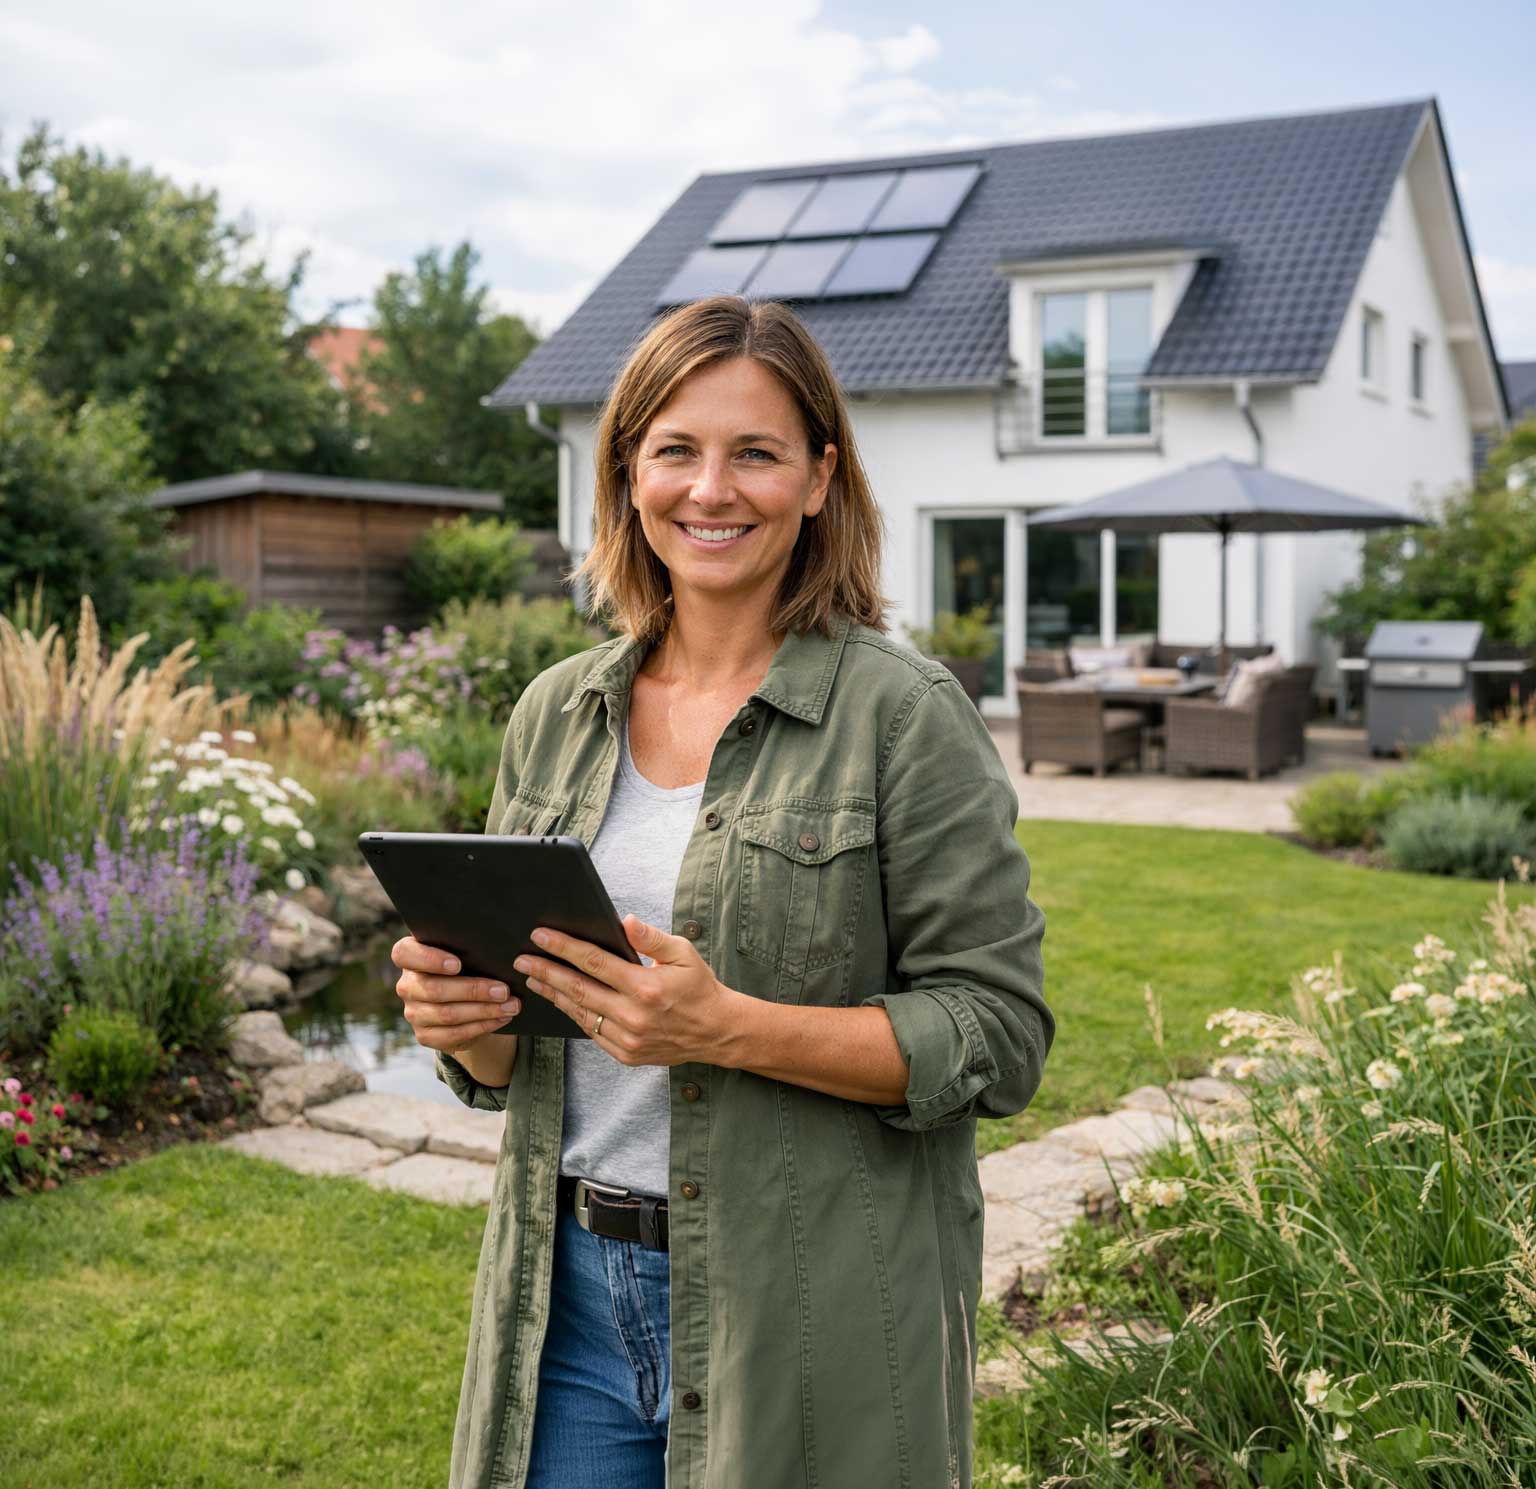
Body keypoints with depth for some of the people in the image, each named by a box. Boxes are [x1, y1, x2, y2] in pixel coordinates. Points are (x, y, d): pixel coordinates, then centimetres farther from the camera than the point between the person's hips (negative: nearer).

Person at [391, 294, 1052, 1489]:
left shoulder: (904, 715, -9)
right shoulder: (557, 714, 6)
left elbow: (998, 1038, -12)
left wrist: (727, 1029, -22)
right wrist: (462, 1019, -8)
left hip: (807, 1313, -4)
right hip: (570, 1292, 5)